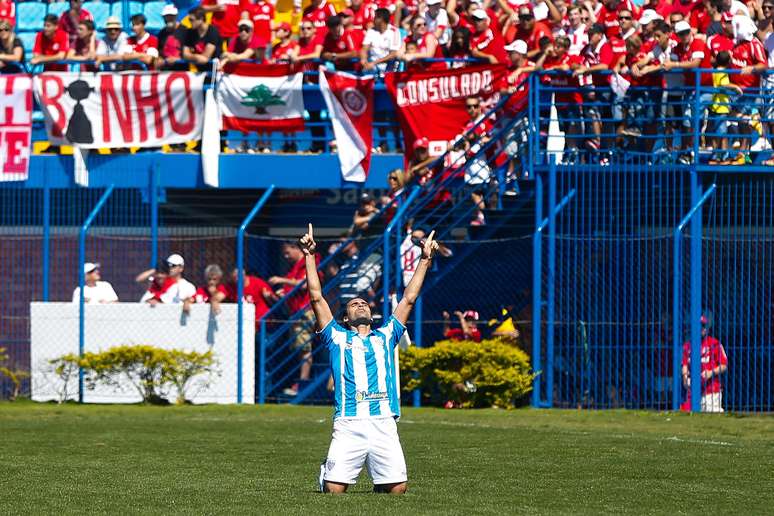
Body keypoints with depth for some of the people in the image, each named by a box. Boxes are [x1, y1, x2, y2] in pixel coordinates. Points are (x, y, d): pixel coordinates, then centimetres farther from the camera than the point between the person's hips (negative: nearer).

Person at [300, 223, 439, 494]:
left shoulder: (385, 337, 24)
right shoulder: (337, 338, 18)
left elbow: (409, 299, 24)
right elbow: (317, 298, 14)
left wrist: (425, 260, 22)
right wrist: (309, 257, 11)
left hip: (384, 425, 2)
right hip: (348, 425, -2)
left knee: (398, 488, -6)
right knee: (334, 490, -10)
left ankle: (379, 482, 29)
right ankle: (326, 473, 26)